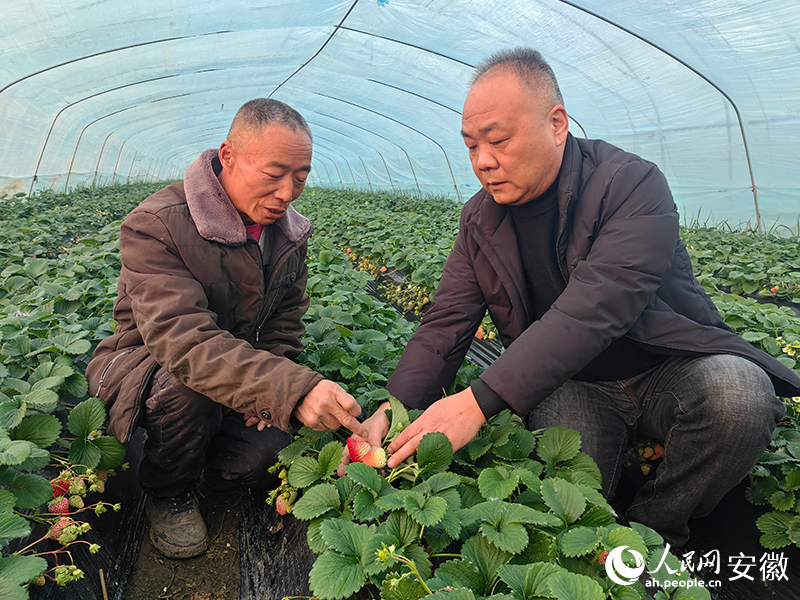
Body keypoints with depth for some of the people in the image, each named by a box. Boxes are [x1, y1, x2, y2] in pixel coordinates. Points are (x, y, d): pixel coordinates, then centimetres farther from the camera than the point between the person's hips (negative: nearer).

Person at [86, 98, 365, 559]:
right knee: (189, 383, -38)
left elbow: (286, 319, 8)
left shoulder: (289, 230, -3)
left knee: (272, 450, -20)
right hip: (144, 366, -4)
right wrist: (290, 388, -52)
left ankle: (205, 469, 17)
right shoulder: (156, 226, -26)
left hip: (239, 372, 5)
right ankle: (168, 491, -4)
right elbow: (182, 339, -40)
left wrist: (269, 385, -10)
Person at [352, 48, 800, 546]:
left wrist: (480, 401, -41)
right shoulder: (481, 219, 0)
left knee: (738, 392, -32)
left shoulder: (633, 184, -18)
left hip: (669, 368, 0)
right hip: (566, 384, 1)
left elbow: (592, 311, -33)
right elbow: (446, 324, -5)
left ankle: (652, 528, -6)